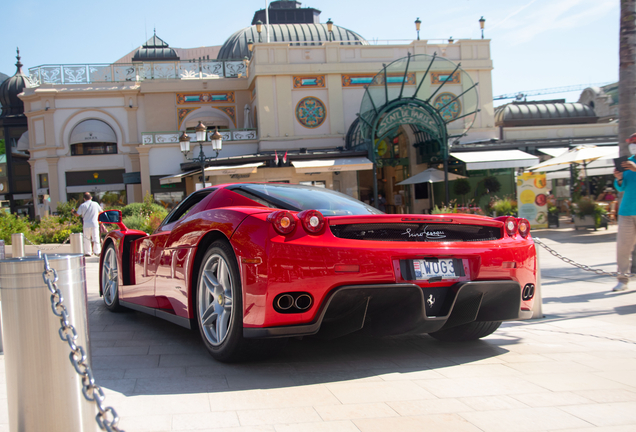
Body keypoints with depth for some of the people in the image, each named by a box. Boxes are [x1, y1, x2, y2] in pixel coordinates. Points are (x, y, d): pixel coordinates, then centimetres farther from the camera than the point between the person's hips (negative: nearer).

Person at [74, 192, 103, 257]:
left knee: (86, 239, 6)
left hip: (86, 225, -1)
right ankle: (97, 251, -1)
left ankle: (87, 252, 6)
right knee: (96, 238, 2)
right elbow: (101, 211, 16)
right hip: (95, 224, 1)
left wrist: (74, 211, 19)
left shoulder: (82, 205, -3)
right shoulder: (95, 204, 3)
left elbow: (77, 214, -1)